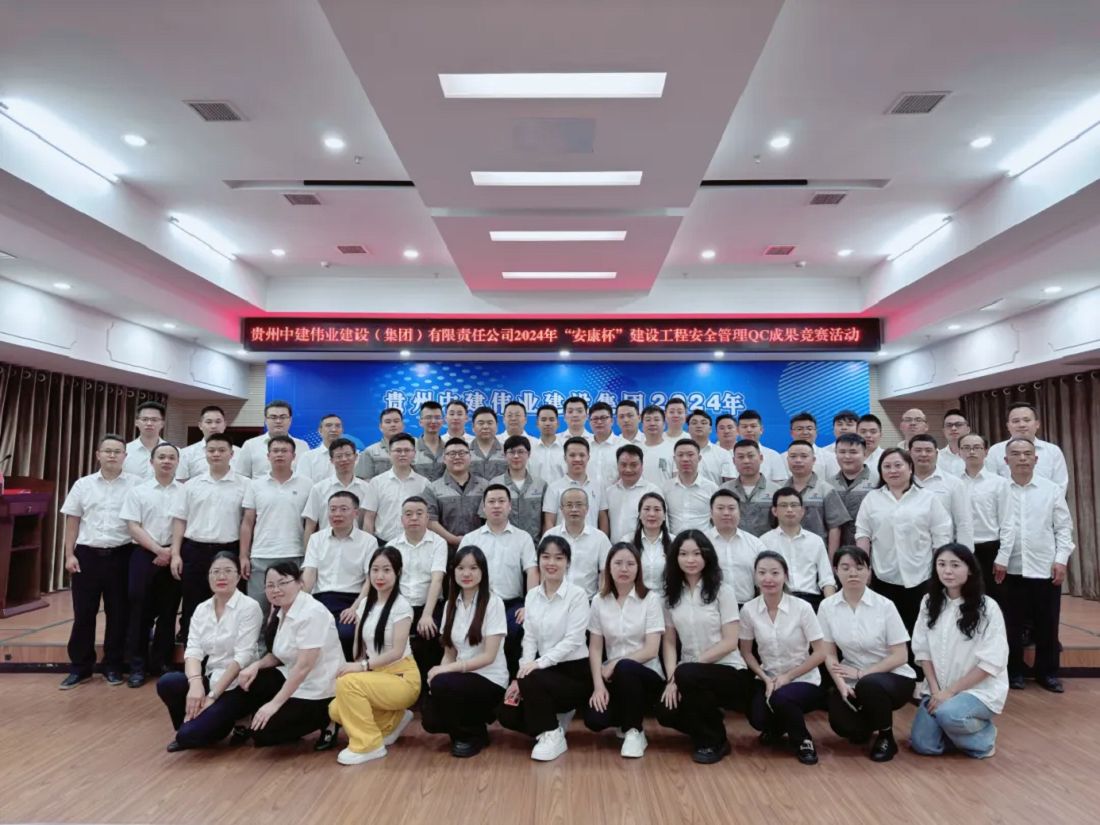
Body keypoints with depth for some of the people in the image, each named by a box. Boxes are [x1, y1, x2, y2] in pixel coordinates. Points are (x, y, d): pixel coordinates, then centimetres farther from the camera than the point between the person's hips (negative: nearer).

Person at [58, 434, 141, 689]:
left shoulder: (136, 484, -1)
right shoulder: (83, 485, 6)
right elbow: (72, 522, 9)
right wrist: (69, 555, 2)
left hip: (121, 555, -1)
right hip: (87, 554, 2)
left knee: (118, 613, 6)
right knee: (83, 613, 6)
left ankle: (113, 666, 19)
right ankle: (80, 668, 19)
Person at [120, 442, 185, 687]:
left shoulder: (185, 492, 6)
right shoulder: (138, 491, 4)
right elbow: (133, 527, -3)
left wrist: (172, 551, -8)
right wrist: (158, 550, -13)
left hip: (174, 557, 1)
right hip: (144, 555, -1)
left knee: (168, 612, 7)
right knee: (141, 610, 2)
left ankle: (161, 662, 18)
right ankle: (137, 666, 13)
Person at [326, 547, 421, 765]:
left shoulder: (401, 606, -15)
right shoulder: (366, 604, 6)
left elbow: (397, 651, -21)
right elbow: (359, 647, 6)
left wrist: (363, 666, -29)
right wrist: (354, 667, -11)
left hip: (401, 677, -7)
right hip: (376, 674, 7)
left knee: (347, 683, -27)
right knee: (336, 710, -13)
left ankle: (369, 744, -10)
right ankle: (394, 720, 12)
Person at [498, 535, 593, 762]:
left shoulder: (577, 595, -13)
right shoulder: (532, 596, 4)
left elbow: (573, 640, -19)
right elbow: (529, 639, 2)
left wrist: (540, 663, -28)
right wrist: (521, 673, -12)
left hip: (575, 671, -6)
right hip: (545, 670, 6)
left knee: (531, 681, -31)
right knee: (506, 714, -8)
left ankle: (552, 735, -6)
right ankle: (551, 720, 18)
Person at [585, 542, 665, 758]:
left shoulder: (651, 599, -7)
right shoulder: (599, 601, 2)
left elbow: (651, 650, -12)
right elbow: (595, 648, 1)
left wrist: (614, 665, -15)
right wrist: (599, 684, -13)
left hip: (645, 674, -3)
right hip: (614, 676, 3)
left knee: (624, 668, -36)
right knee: (594, 720, -23)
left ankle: (634, 732, -11)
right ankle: (628, 719, 14)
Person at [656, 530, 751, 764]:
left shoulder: (722, 591, -7)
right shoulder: (671, 595, 5)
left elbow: (730, 642, -12)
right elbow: (669, 641, 5)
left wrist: (678, 675, -17)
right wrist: (671, 679, -13)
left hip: (728, 671, -3)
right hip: (691, 675, 4)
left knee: (687, 674, -33)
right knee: (666, 712, -22)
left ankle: (714, 741, -8)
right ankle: (705, 730, 11)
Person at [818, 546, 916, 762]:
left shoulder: (884, 606, -14)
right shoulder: (827, 606, -7)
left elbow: (900, 656, -12)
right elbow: (829, 654, -3)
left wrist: (860, 674, -17)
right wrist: (841, 684, -20)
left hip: (894, 678, -3)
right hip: (854, 681, 3)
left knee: (869, 685, -36)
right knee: (843, 725, -23)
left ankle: (886, 737, -5)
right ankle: (868, 725, 17)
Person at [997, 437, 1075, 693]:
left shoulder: (1052, 489, 4)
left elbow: (1063, 527, 5)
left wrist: (1061, 559, -3)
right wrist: (995, 559, -7)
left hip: (1045, 568, 1)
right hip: (1009, 569, -1)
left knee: (1047, 625, 9)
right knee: (1012, 624, 8)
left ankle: (1047, 672, 25)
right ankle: (1013, 671, 21)